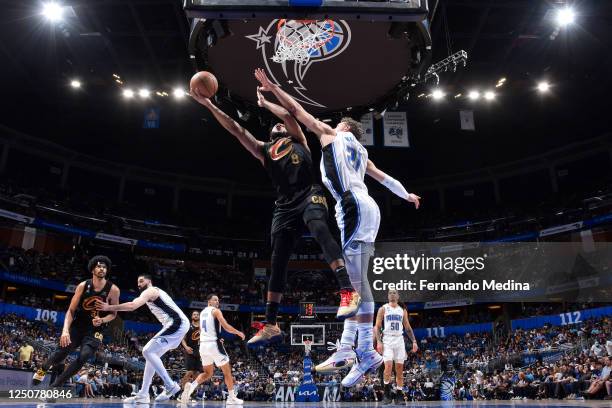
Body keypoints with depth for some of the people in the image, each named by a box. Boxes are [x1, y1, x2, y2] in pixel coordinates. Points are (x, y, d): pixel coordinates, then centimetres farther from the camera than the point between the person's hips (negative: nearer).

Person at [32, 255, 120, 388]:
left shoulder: (113, 290, -13)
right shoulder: (83, 286, -8)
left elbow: (113, 314, -1)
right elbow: (71, 310, -7)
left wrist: (102, 320, -22)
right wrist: (65, 330, -21)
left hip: (96, 329, -1)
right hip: (78, 325, 2)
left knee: (84, 356, -21)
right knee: (62, 352, -5)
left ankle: (56, 384, -3)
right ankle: (43, 369, 31)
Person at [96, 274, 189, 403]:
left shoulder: (150, 291, -4)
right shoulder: (155, 293, 28)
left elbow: (132, 306, -20)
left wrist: (109, 307, -16)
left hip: (177, 323, -10)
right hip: (178, 324, 10)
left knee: (148, 351, -13)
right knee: (151, 354, 13)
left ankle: (171, 386, -11)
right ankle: (143, 395, 13)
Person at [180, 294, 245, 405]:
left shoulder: (202, 312, 19)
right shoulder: (216, 311, -5)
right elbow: (226, 327, -14)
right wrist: (238, 332, 2)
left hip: (203, 344, 7)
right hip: (214, 344, -7)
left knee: (207, 373, 18)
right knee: (227, 371, 7)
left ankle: (192, 386, -9)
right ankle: (231, 398, 10)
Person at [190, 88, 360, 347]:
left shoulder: (298, 141, 18)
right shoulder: (263, 150, 24)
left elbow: (288, 115, 1)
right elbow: (235, 128, 19)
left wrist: (264, 103, 18)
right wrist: (208, 104, 16)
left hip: (310, 195, -4)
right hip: (284, 206, 4)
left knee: (320, 231, -34)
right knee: (277, 263, 0)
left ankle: (348, 291, -44)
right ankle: (270, 325, 4)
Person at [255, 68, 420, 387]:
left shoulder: (330, 134, 13)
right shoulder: (360, 152, 30)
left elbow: (296, 110, 13)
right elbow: (384, 177, 38)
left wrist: (272, 88, 22)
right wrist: (407, 195, 52)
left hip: (355, 207, -8)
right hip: (362, 208, 9)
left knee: (356, 278, -14)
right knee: (351, 279, 6)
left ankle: (367, 352, -18)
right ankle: (345, 349, 8)